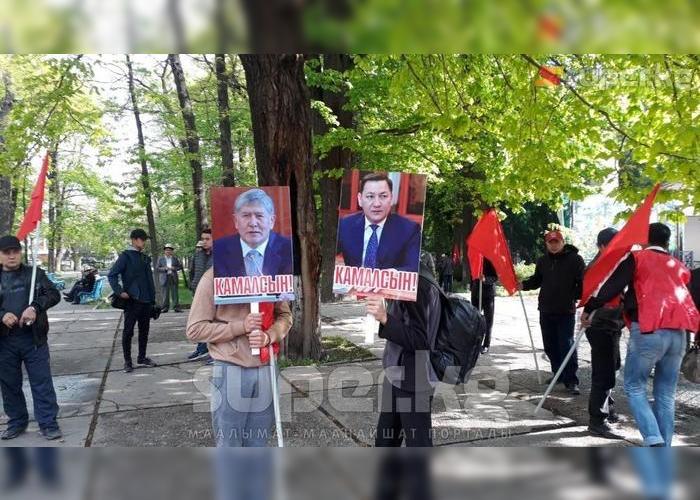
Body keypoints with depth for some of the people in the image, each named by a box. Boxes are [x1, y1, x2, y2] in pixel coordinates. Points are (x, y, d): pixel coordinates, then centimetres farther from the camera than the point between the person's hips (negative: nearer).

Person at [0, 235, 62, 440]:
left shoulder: (35, 274, 4)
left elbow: (54, 294, -4)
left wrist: (35, 307, -21)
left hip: (33, 338, -2)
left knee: (42, 382, -1)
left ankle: (48, 423, 6)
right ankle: (16, 421, 28)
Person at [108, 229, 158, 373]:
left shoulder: (145, 258, 15)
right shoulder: (126, 256, -4)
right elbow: (112, 275, -9)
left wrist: (152, 298, 13)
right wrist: (119, 291, -19)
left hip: (146, 301, 7)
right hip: (132, 301, -7)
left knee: (144, 330, 13)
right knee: (128, 331, 0)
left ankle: (142, 357, 24)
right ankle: (127, 361, 8)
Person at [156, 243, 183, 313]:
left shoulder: (175, 258, 13)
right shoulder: (160, 259, 11)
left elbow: (180, 266, 10)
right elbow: (157, 268, 3)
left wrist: (174, 268, -8)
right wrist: (165, 268, -13)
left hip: (173, 278, 1)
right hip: (164, 278, -1)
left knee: (175, 293, -2)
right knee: (165, 294, -1)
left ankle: (176, 307, -2)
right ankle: (165, 308, 4)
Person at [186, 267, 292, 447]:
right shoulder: (213, 277, -8)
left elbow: (285, 315, 10)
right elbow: (194, 329, -8)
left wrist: (268, 336, -11)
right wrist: (241, 326, -17)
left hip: (265, 368, 4)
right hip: (231, 371, -3)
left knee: (259, 442, 15)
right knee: (229, 443, 8)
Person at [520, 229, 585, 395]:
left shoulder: (575, 259, -6)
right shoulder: (542, 261, 10)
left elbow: (583, 282, -8)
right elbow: (537, 280, 20)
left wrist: (574, 297, -21)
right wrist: (523, 285, 2)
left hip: (566, 312, -6)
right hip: (546, 310, 6)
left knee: (566, 345, -8)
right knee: (550, 345, 13)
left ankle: (571, 380, -2)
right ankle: (559, 373, 29)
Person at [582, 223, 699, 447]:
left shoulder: (637, 258, 6)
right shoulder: (679, 266, 22)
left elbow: (611, 288, -2)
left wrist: (588, 309, 6)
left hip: (648, 331, -5)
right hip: (678, 334, 5)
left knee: (634, 387, 6)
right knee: (666, 394, 12)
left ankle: (654, 440, -10)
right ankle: (664, 448, 14)